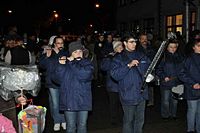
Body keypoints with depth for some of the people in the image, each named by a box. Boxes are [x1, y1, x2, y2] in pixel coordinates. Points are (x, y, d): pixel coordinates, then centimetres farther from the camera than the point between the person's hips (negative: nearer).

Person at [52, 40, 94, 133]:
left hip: (83, 100, 0)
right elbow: (57, 79, -6)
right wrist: (61, 65, -18)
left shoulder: (87, 63, 3)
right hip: (69, 101, 0)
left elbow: (85, 75, -18)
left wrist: (72, 63, -12)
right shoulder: (65, 63, 4)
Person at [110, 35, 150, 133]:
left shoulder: (142, 56, 10)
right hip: (128, 95, -5)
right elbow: (115, 75, -16)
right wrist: (129, 65, -22)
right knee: (128, 121, 4)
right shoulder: (119, 58, -4)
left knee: (140, 120, 16)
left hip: (141, 94, 5)